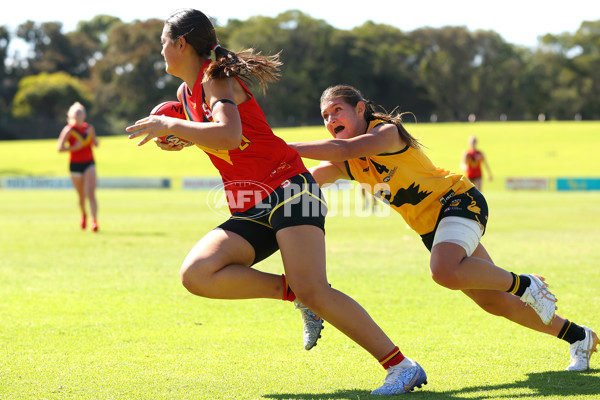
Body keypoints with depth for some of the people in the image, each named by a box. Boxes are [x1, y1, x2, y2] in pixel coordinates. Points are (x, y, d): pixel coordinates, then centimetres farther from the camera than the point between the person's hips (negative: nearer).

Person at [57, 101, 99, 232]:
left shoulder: (89, 128, 4)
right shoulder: (69, 130, -7)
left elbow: (95, 144, 16)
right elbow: (60, 148, -12)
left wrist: (92, 136, -5)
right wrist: (75, 147, -22)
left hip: (89, 164, 1)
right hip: (75, 165, -1)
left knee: (91, 194, -16)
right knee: (81, 197, 9)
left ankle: (94, 221, -20)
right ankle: (83, 214, 39)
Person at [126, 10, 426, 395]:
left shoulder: (217, 77, -9)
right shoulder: (187, 92, 18)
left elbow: (228, 135, -28)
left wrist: (169, 125, -18)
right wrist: (181, 138, 16)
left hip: (288, 188, -8)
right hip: (248, 211, 8)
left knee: (313, 291, -24)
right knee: (196, 274, -17)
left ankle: (402, 367, -17)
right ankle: (293, 291, -7)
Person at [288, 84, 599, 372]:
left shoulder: (386, 131, -16)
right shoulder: (344, 166, 6)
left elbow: (344, 149, -34)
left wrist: (286, 148, -36)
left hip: (459, 201, -9)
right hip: (430, 228, 9)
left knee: (445, 271, -37)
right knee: (492, 301, 8)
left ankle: (523, 285, -14)